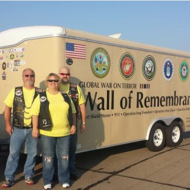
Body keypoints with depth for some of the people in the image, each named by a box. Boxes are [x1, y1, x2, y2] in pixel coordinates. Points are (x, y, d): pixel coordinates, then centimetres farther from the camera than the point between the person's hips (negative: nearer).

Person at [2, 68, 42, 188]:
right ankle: (9, 178, 16)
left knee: (32, 153, 10)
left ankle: (29, 176, 26)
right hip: (18, 129, 0)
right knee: (13, 153, 5)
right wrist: (8, 124, -2)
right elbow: (8, 108, 5)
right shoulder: (15, 91, 3)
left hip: (34, 129, 0)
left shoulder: (40, 92, 1)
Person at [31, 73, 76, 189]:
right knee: (48, 158, 7)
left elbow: (73, 112, 13)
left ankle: (64, 180, 24)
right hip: (47, 133, -2)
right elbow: (35, 113, -4)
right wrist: (35, 128, -9)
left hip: (64, 133, 3)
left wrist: (73, 125, 6)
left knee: (64, 157, 10)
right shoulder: (41, 97, -1)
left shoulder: (65, 96, 8)